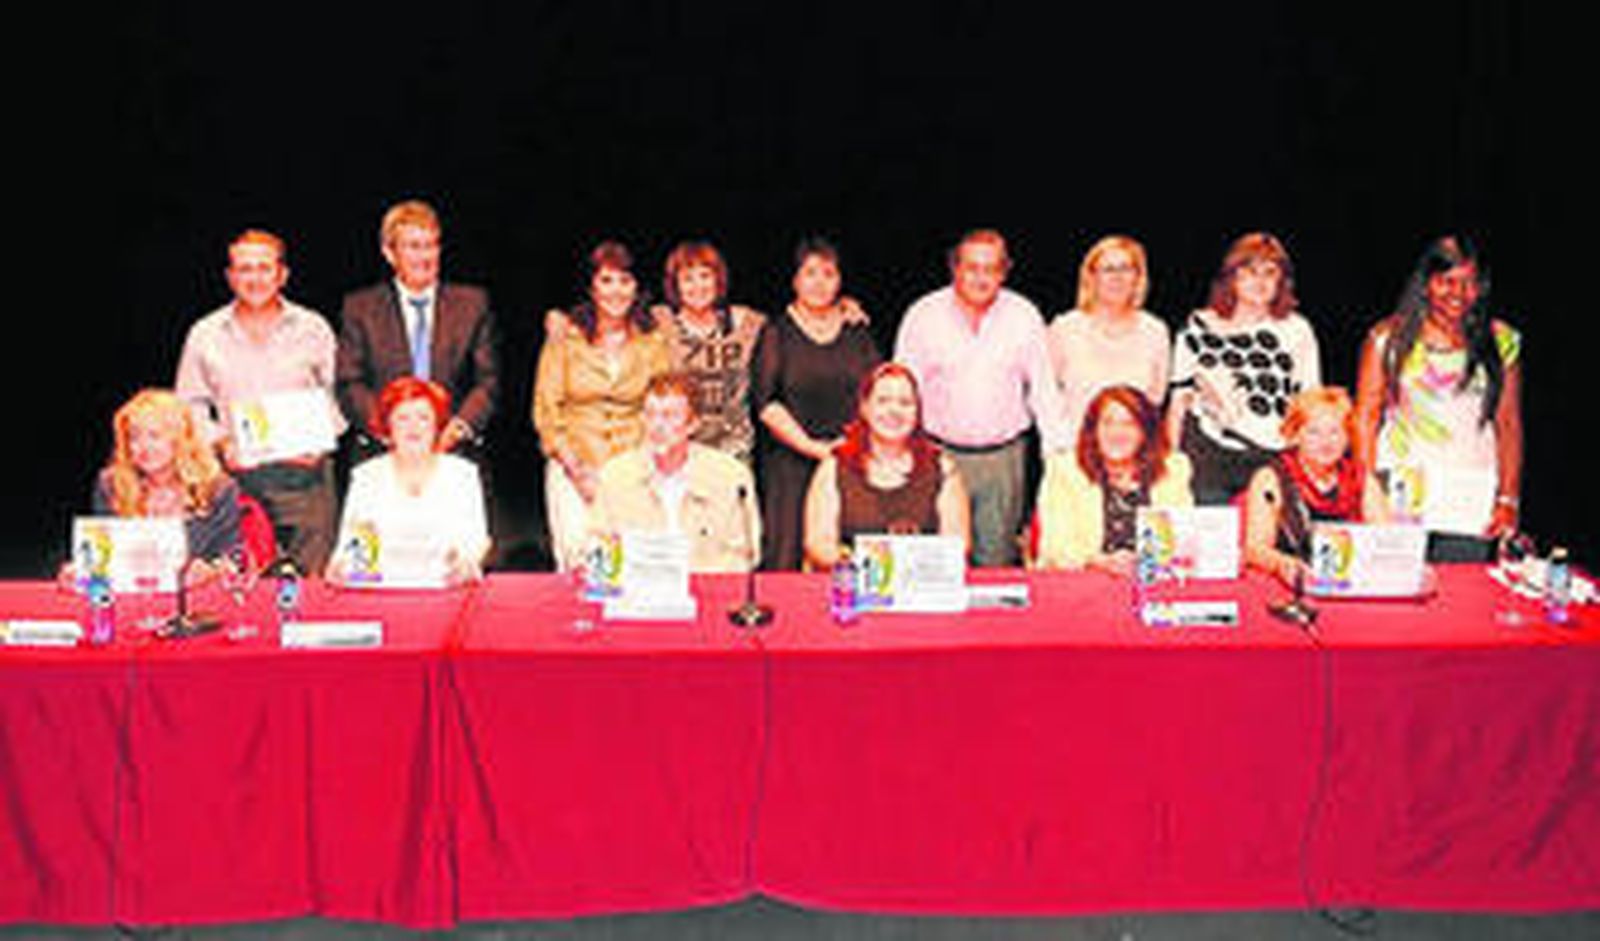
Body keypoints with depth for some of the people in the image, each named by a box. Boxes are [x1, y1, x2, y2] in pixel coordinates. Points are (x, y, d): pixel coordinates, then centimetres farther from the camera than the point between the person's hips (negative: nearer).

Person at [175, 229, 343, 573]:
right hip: (236, 475, 1)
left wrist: (319, 443, -6)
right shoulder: (205, 335, 10)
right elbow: (191, 408, 13)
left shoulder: (313, 329, 8)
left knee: (311, 578, -5)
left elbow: (336, 398, 10)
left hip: (303, 472, 0)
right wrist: (220, 442, -4)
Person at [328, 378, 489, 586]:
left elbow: (476, 540, 5)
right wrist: (340, 565, -16)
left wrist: (466, 560, -18)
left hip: (446, 585, 0)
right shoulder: (366, 476, 13)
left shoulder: (463, 473, 12)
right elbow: (349, 543, 7)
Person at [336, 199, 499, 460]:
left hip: (455, 450, 1)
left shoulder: (472, 304, 12)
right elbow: (350, 385, 4)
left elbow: (488, 381, 7)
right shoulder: (360, 308, 10)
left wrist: (461, 424, -10)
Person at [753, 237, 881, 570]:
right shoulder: (777, 333, 4)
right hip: (791, 460, -2)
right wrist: (810, 445, -10)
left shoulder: (857, 331, 13)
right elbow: (767, 403, -4)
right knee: (787, 558, -7)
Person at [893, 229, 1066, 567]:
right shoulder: (923, 315, 1)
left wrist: (1059, 451, 0)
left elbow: (1043, 388, 8)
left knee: (997, 560, 4)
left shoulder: (1025, 316, 5)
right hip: (940, 456, -1)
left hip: (1003, 458, 1)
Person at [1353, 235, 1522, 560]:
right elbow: (1365, 417, 3)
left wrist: (1508, 500, 6)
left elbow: (1509, 426, 11)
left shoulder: (1501, 343, 10)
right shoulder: (1390, 337, 4)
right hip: (1399, 494, -1)